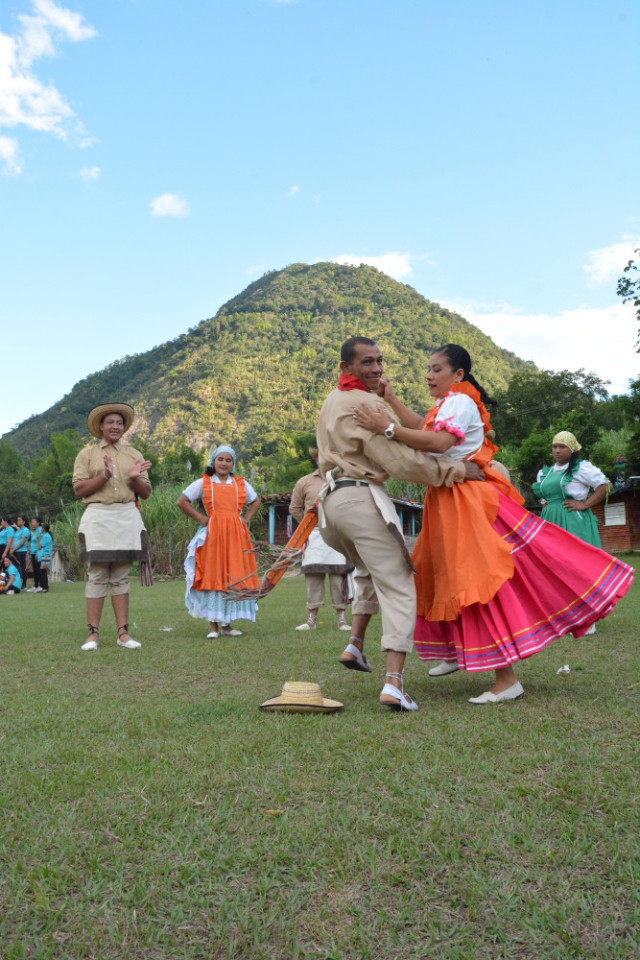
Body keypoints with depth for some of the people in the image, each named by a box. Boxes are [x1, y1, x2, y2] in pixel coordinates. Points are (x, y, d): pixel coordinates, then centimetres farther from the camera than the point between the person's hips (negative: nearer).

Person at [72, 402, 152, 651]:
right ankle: (93, 633, 1)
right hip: (98, 517, -2)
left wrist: (134, 478, -9)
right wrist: (105, 475, -15)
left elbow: (146, 493, 12)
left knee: (121, 577, 4)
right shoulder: (87, 454, 8)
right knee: (97, 576, -3)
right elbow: (79, 490, -2)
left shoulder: (134, 455, 15)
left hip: (127, 518, 2)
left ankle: (122, 632, 6)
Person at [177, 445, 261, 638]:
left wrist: (246, 519, 11)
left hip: (236, 535, 3)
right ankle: (213, 624, 2)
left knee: (233, 577, 2)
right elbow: (182, 501, 4)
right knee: (213, 577, -4)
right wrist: (201, 518, -2)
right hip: (212, 533, -3)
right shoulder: (203, 483, 6)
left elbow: (256, 501, 27)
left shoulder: (241, 484, 14)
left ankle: (226, 624, 11)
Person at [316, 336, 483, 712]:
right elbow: (399, 460, -16)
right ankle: (393, 683, -15)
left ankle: (356, 645, 20)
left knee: (370, 571, 30)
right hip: (362, 498, -9)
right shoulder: (363, 404, -9)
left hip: (332, 500, 9)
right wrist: (457, 468, -12)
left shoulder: (333, 401, 21)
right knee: (398, 587, -6)